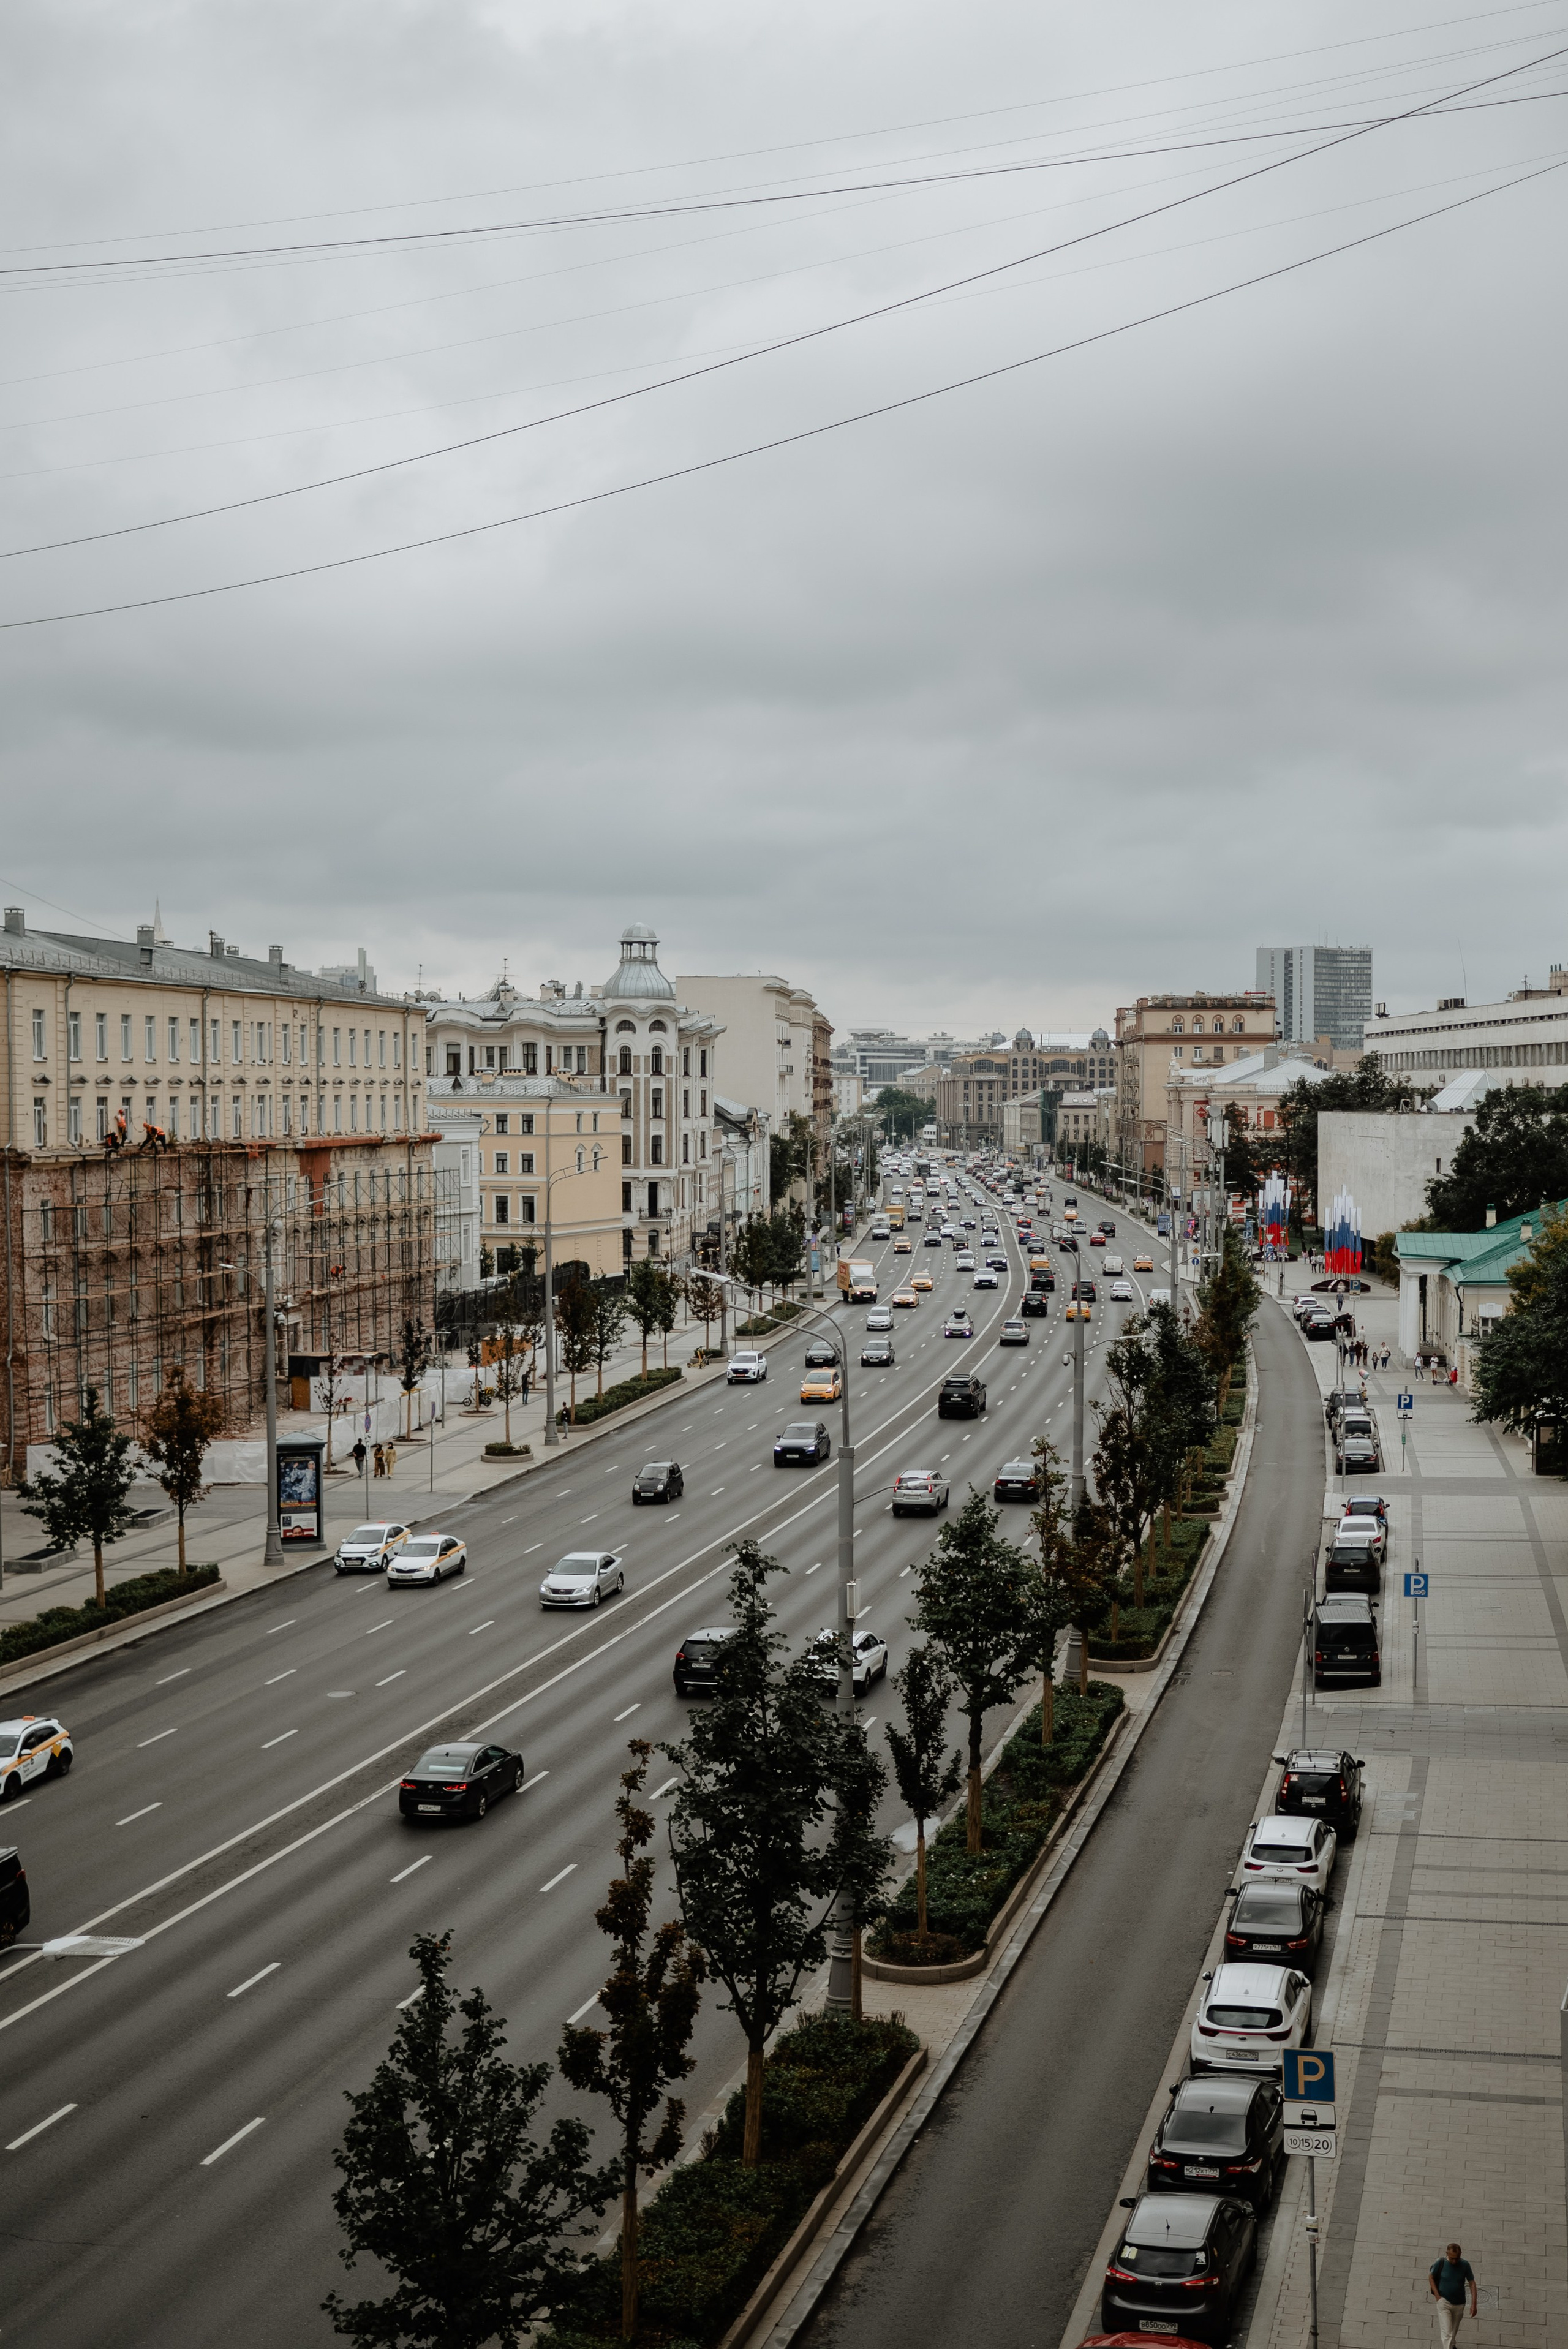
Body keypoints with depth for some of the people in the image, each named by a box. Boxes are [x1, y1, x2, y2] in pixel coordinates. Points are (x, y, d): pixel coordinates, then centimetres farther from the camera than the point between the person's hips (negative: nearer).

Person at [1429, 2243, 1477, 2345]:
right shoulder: (1440, 2263, -17)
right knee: (1446, 2332, -12)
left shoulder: (1465, 2265, -14)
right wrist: (1437, 2296, -9)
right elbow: (1431, 2277, -2)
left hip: (1459, 2303, 3)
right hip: (1444, 2301, -3)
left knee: (1454, 2329, 24)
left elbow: (1472, 2283, -5)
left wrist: (1473, 2304, -10)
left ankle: (1452, 2345, 51)